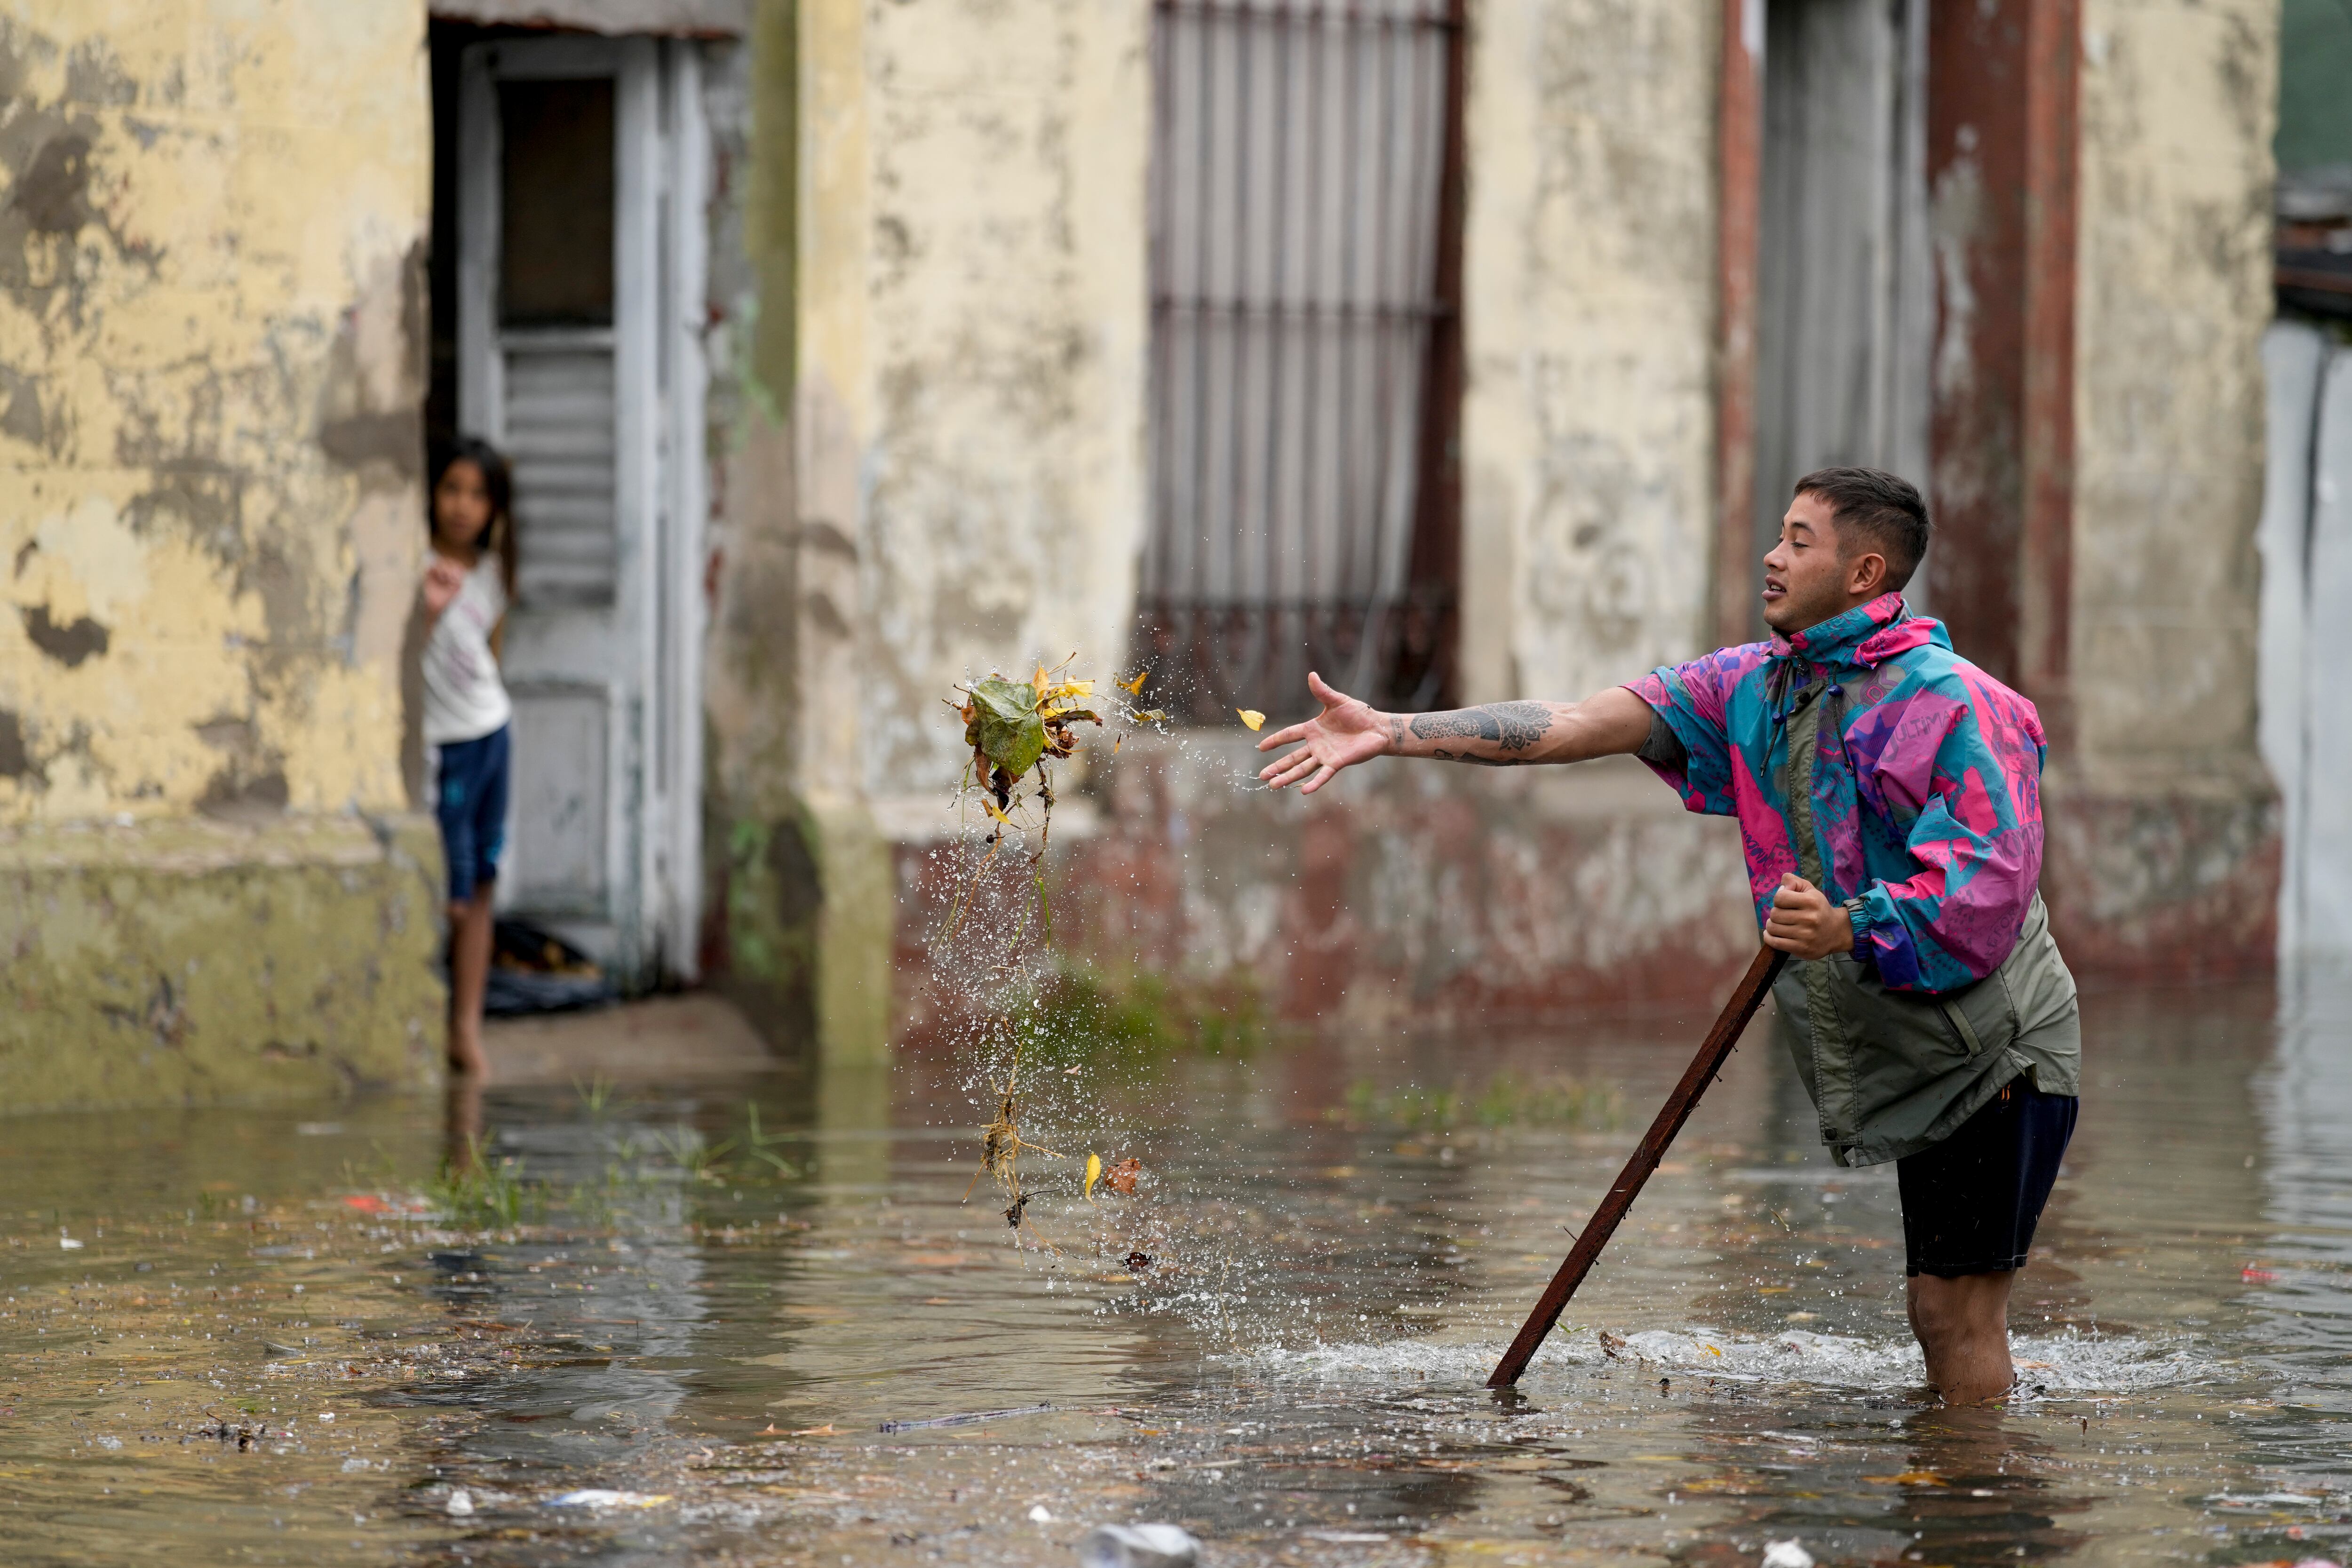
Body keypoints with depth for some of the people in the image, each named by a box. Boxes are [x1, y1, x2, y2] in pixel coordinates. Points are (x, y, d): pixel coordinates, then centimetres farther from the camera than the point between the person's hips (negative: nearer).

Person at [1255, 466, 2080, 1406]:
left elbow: (1992, 879, -23)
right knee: (1938, 1311, 11)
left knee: (1957, 1313, -9)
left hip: (1993, 1048, -8)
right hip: (1917, 1059, 8)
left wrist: (1853, 929, -36)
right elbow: (1575, 728, 3)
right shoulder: (1751, 687, 8)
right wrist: (1390, 734, -4)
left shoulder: (1955, 704, -15)